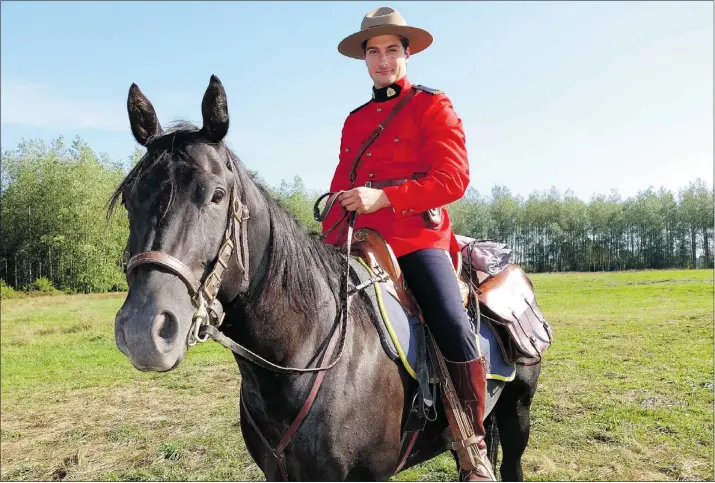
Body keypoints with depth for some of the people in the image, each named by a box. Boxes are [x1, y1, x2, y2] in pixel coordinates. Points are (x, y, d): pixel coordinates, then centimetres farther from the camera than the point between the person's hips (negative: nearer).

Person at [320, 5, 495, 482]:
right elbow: (341, 188, 20)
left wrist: (382, 197, -20)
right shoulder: (354, 120, 19)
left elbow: (453, 178, -9)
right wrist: (328, 246, 4)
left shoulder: (433, 105, 4)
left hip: (418, 237, -5)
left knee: (456, 331, -23)